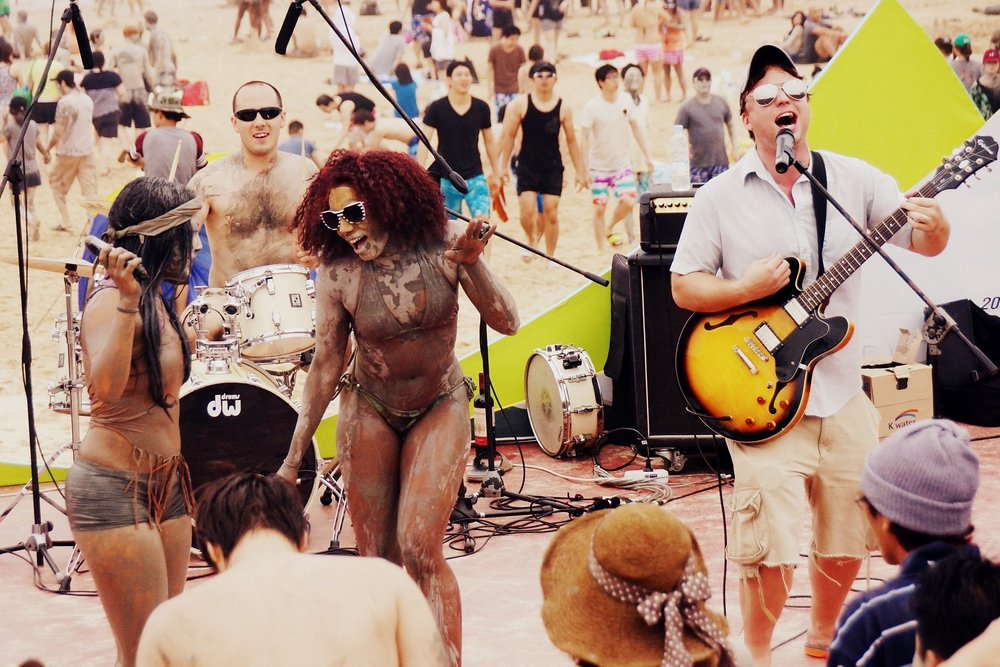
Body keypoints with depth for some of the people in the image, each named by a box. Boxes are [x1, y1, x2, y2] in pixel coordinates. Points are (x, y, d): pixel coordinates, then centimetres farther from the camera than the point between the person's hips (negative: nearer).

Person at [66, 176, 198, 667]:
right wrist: (127, 300, -36)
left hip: (165, 485, 10)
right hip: (114, 488, -10)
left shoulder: (154, 300, 13)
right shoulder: (111, 300, -14)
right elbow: (104, 389, -33)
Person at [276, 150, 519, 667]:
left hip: (439, 409, -1)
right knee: (376, 559, 3)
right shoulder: (337, 273, -15)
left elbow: (506, 323, -16)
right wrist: (292, 460, -7)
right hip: (368, 410, 1)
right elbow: (325, 368, -7)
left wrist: (472, 262, -31)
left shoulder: (442, 243, -15)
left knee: (419, 550, -14)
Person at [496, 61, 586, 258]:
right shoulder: (520, 105, -4)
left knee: (551, 213, -1)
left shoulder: (563, 108, -1)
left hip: (553, 167, 1)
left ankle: (551, 257, 12)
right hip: (527, 166, -1)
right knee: (527, 212, -9)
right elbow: (508, 136, 1)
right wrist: (503, 166, -2)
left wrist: (580, 171, 8)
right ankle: (531, 241, 22)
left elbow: (571, 141, 7)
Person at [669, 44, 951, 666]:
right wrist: (745, 289, -16)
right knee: (770, 550, -8)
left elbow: (926, 241, 1)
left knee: (846, 543, 13)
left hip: (844, 398, 3)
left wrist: (934, 229, -23)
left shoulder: (855, 180, 2)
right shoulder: (721, 197, -1)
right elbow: (684, 287, 2)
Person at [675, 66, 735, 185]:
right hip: (698, 164, -2)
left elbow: (730, 125, 17)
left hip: (720, 162, 2)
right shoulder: (687, 108, -3)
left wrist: (734, 147, 8)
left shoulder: (721, 102, 6)